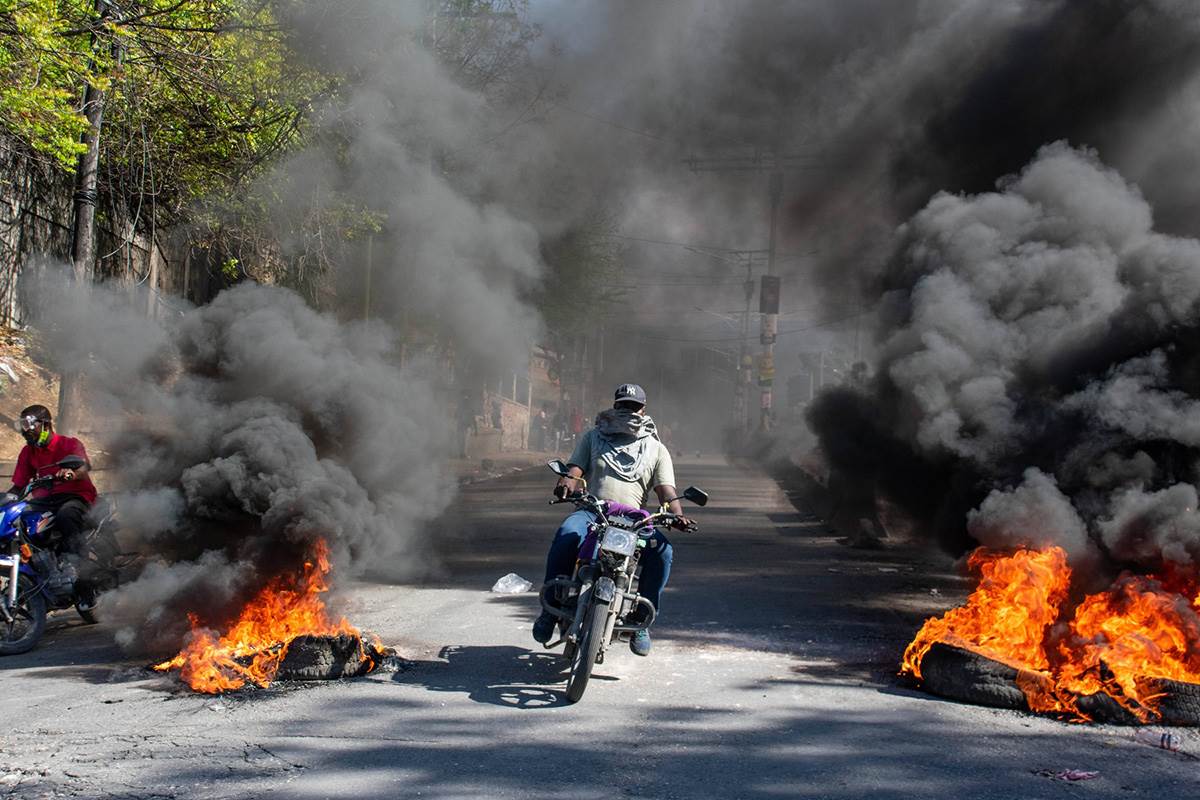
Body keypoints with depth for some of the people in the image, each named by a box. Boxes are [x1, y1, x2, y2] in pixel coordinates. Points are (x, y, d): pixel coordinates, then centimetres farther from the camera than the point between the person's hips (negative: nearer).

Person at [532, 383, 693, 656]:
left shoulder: (656, 449, 19)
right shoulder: (592, 438, 21)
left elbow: (666, 490, 6)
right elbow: (575, 468, 8)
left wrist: (677, 514, -17)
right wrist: (567, 482, -19)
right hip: (591, 511, 0)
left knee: (662, 550, -29)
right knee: (567, 534, -35)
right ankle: (550, 607, -22)